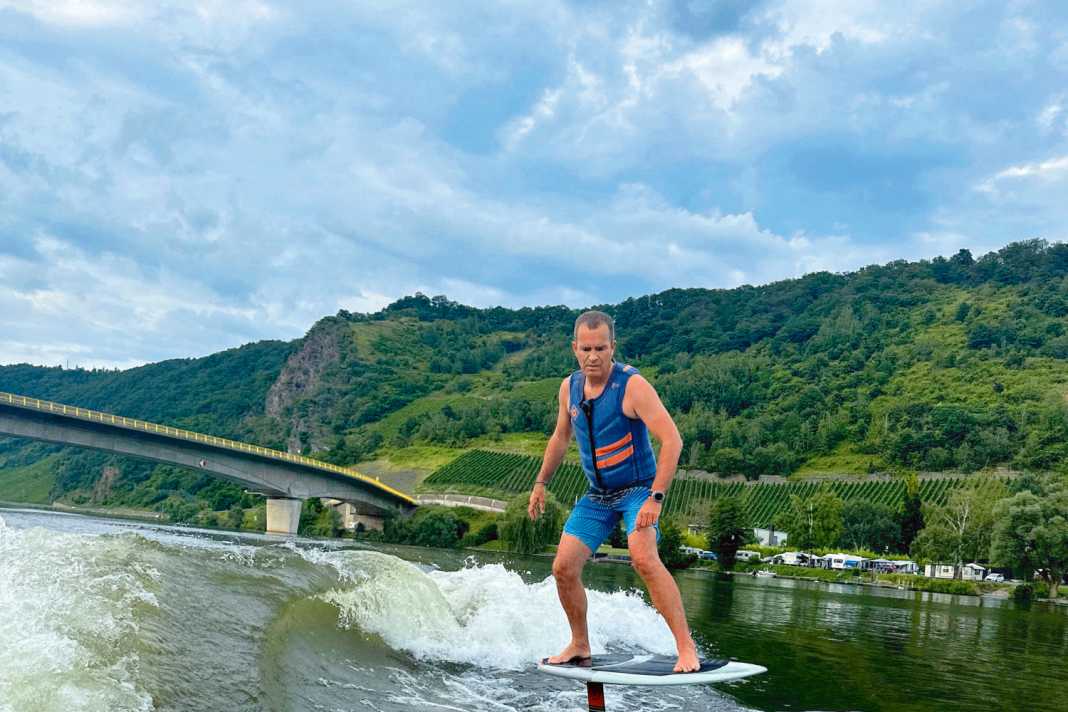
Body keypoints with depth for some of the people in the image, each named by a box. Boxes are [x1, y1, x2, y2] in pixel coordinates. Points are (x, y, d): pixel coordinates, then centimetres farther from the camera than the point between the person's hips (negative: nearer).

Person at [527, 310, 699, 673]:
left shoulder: (632, 385, -20)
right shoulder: (569, 387, 0)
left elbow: (672, 440, -26)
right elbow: (561, 437, 18)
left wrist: (655, 498, -31)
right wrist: (541, 483, 17)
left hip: (638, 489, -6)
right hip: (597, 495, 6)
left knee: (643, 558, -30)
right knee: (564, 567, 0)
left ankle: (686, 647, -25)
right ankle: (580, 646, 21)